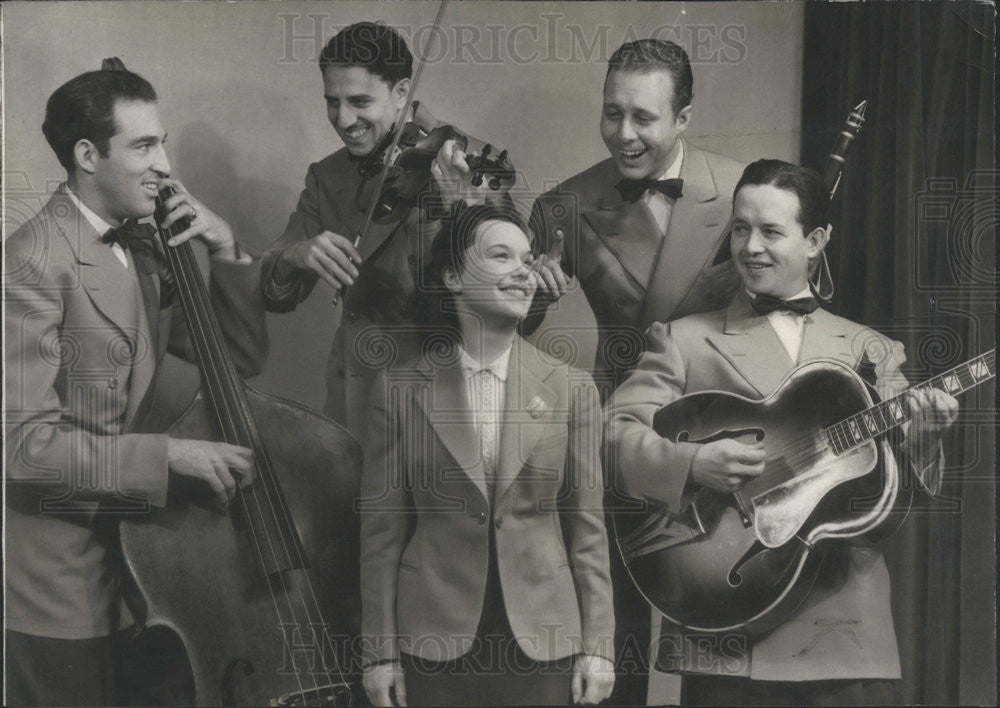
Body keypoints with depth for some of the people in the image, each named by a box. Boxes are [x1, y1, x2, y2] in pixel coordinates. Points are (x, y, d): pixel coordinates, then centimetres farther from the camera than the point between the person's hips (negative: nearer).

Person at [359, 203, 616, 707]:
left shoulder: (571, 390, 2)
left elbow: (588, 527, 3)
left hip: (543, 641, 1)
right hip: (433, 642, -1)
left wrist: (597, 646, 0)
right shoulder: (399, 391, 0)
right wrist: (380, 653, 0)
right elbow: (381, 531, 1)